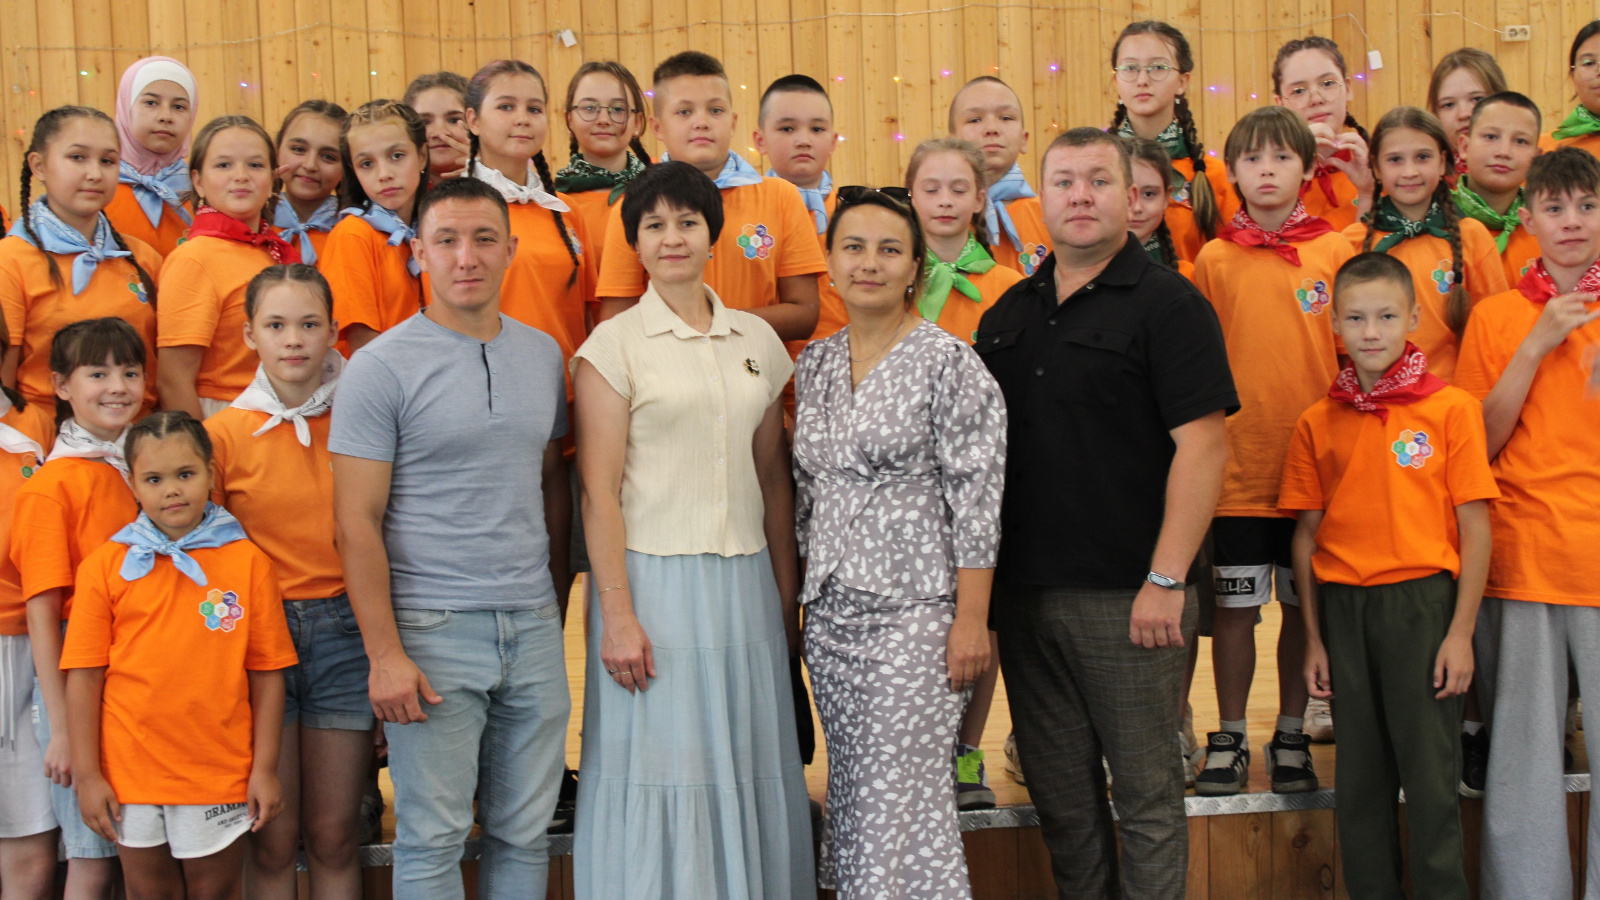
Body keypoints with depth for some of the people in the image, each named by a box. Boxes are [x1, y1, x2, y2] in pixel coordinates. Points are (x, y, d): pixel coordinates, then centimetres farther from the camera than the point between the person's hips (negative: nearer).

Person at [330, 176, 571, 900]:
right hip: (432, 629, -4)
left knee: (524, 833, 10)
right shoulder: (381, 366, -6)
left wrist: (555, 598, 14)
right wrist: (385, 653, -13)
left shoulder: (544, 354, 10)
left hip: (532, 625, 5)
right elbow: (357, 523, -8)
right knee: (433, 838, 1)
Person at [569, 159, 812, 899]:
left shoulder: (757, 339, 10)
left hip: (744, 581, 4)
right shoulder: (614, 345, -3)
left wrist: (787, 595, 10)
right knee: (660, 774, 0)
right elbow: (600, 490, -7)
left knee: (750, 770, 7)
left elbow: (772, 477, 13)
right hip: (654, 577, -4)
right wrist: (617, 614, -13)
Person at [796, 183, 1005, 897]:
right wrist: (799, 590, 14)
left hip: (914, 606, -6)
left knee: (902, 800, -5)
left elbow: (977, 498, -11)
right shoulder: (814, 365, 11)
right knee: (851, 794, 11)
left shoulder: (948, 363, -7)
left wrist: (971, 621, -15)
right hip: (830, 610, 6)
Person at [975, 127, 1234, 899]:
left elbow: (1202, 443, -12)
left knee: (1145, 790, 4)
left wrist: (1166, 580, -18)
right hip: (1022, 589, 6)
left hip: (1125, 595, -6)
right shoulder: (1009, 312, 13)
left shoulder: (1167, 304, -5)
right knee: (1058, 790, 14)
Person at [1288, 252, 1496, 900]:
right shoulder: (1318, 423, 6)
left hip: (1421, 601, -3)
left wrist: (1461, 632, -7)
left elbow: (1474, 527, -3)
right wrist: (1313, 638, 7)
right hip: (1342, 606, 3)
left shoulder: (1451, 409, -2)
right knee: (1360, 778, 11)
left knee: (1430, 778, 0)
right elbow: (1307, 534, 9)